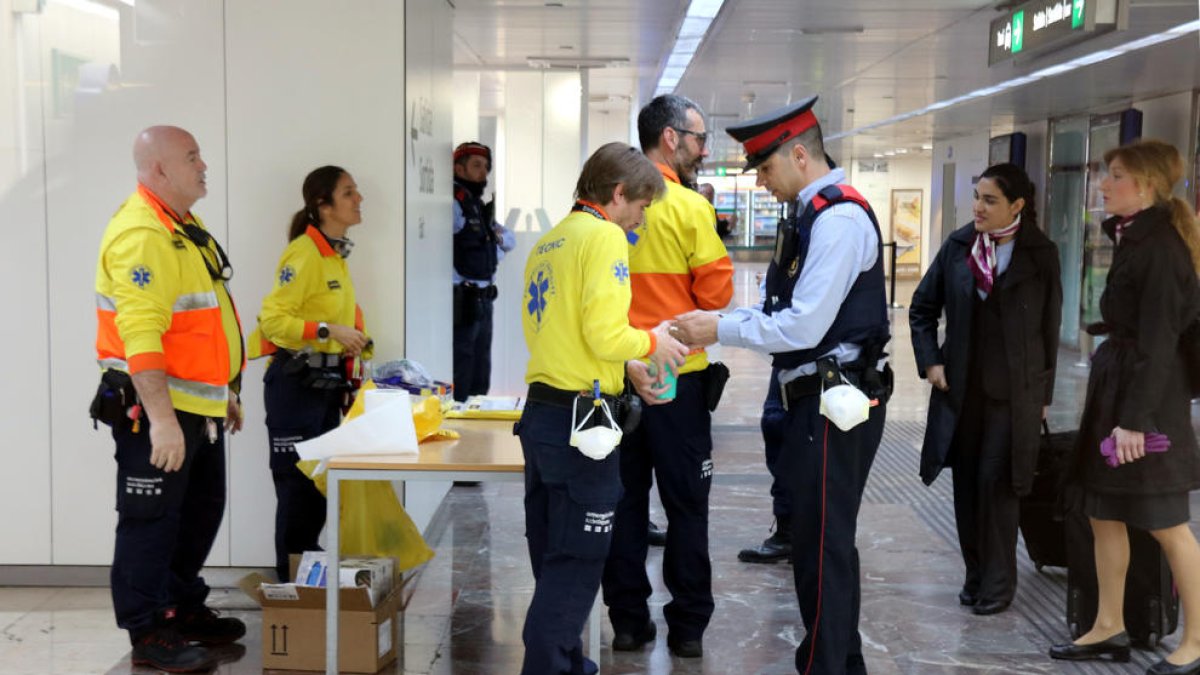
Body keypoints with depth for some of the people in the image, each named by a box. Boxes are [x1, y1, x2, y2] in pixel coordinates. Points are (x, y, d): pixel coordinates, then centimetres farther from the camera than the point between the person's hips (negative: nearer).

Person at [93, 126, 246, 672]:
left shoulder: (183, 226, 14)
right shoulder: (141, 234, -19)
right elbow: (140, 331, -28)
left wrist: (225, 392, 23)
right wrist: (161, 417, -32)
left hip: (198, 407, 10)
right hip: (155, 409, -10)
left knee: (201, 511, 18)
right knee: (151, 520, 1)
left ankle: (183, 608, 33)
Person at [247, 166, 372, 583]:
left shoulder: (335, 254, 12)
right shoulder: (303, 253, -15)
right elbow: (272, 318, -20)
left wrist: (351, 342, 17)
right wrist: (328, 331, -24)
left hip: (327, 381, 9)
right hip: (295, 380, -9)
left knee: (321, 481, 13)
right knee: (298, 482, -4)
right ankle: (291, 580, 7)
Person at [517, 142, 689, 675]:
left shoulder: (548, 243, 16)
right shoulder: (604, 236, -11)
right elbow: (606, 334, -20)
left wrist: (626, 366, 17)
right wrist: (650, 343, -1)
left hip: (541, 412, 9)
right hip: (581, 418, -9)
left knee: (554, 556, 17)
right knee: (578, 561, 0)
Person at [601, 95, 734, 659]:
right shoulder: (690, 208, -10)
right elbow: (717, 293, -9)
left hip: (619, 373, 4)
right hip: (677, 376, -4)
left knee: (625, 501, 12)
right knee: (686, 504, 7)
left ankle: (628, 621, 19)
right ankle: (688, 627, 15)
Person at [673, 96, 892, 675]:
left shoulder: (838, 218, -17)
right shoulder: (812, 215, 13)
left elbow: (804, 327, -22)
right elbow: (784, 310, 16)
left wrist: (720, 330, -14)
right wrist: (716, 321, 5)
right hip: (815, 402, 10)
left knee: (821, 549, -2)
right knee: (828, 543, 19)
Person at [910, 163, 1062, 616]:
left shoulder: (1040, 254, -4)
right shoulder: (958, 246, 2)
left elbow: (1050, 326, 1)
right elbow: (922, 307, 11)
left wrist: (1043, 392, 1)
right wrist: (929, 361, 1)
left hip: (1014, 391, -3)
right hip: (962, 387, 3)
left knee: (997, 484, -3)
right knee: (967, 483, 9)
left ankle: (998, 583, 11)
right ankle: (975, 573, 23)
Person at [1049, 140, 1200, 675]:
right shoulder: (1132, 238, 12)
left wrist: (1136, 418, -23)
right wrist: (1116, 406, 17)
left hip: (1147, 395, -9)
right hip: (1112, 381, 9)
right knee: (1103, 515, 12)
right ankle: (1110, 629, 23)